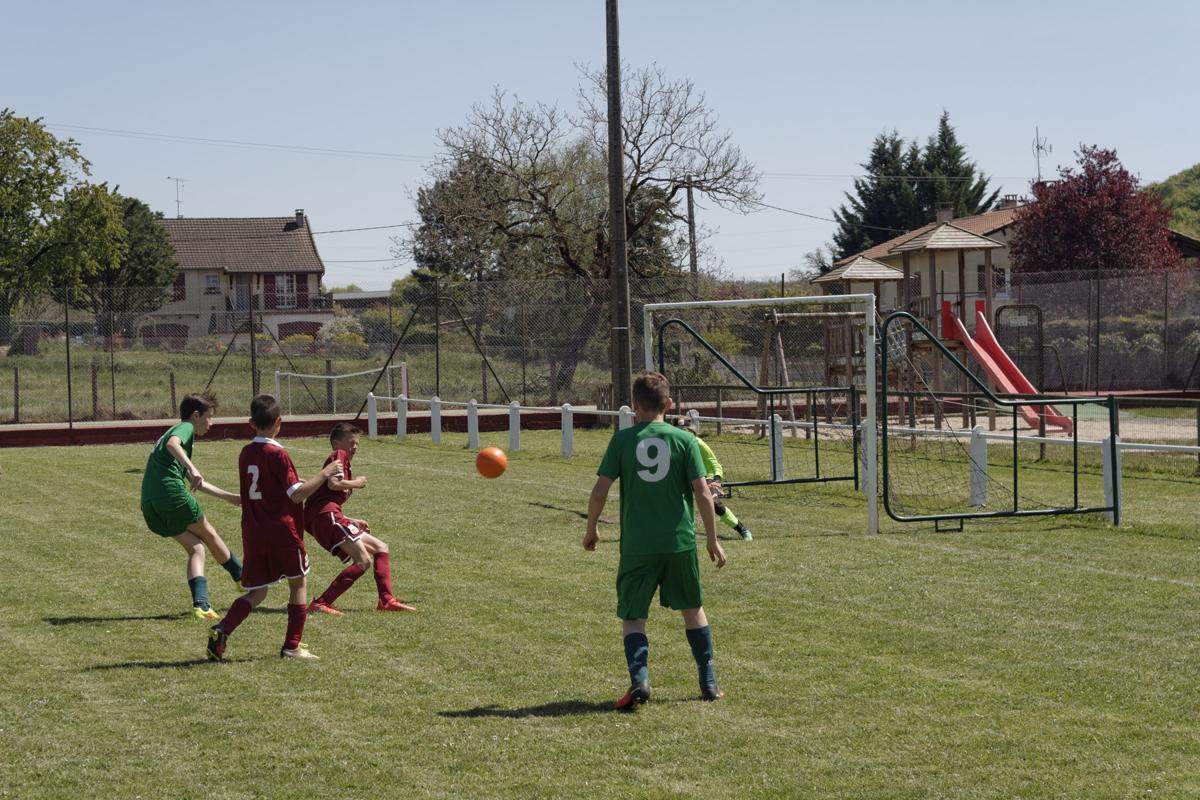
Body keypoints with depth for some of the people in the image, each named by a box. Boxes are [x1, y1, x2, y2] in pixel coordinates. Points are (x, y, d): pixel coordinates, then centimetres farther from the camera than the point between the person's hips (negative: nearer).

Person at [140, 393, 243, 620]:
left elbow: (196, 483, 38)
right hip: (171, 491, -8)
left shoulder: (179, 430, 32)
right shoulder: (186, 427, 4)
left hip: (149, 503, 8)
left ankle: (201, 605, -7)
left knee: (196, 548, 9)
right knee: (209, 535, 13)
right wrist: (192, 468, -35)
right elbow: (172, 444, -24)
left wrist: (229, 497, 42)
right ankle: (243, 577, 29)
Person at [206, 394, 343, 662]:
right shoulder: (278, 454, -12)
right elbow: (297, 494, -18)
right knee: (298, 585, 11)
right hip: (283, 531, -6)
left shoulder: (245, 453, 9)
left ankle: (222, 630, -11)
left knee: (256, 592, 11)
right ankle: (292, 647, 10)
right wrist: (325, 474, -9)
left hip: (253, 534, 6)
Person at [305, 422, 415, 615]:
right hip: (326, 514, -10)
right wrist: (356, 483, 1)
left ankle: (386, 600, 3)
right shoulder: (338, 455, 4)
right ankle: (321, 604, -23)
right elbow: (333, 483, -16)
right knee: (363, 561, -18)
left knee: (380, 548, 14)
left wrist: (352, 522, 24)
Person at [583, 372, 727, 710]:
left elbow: (600, 491, -4)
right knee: (692, 609, 20)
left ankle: (639, 679, -17)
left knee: (632, 616, 7)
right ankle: (709, 683, 21)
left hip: (637, 546, -1)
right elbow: (703, 495, -5)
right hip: (680, 542, 1)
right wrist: (713, 540, 5)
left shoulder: (622, 440, -2)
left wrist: (591, 530, 12)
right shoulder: (684, 440, -1)